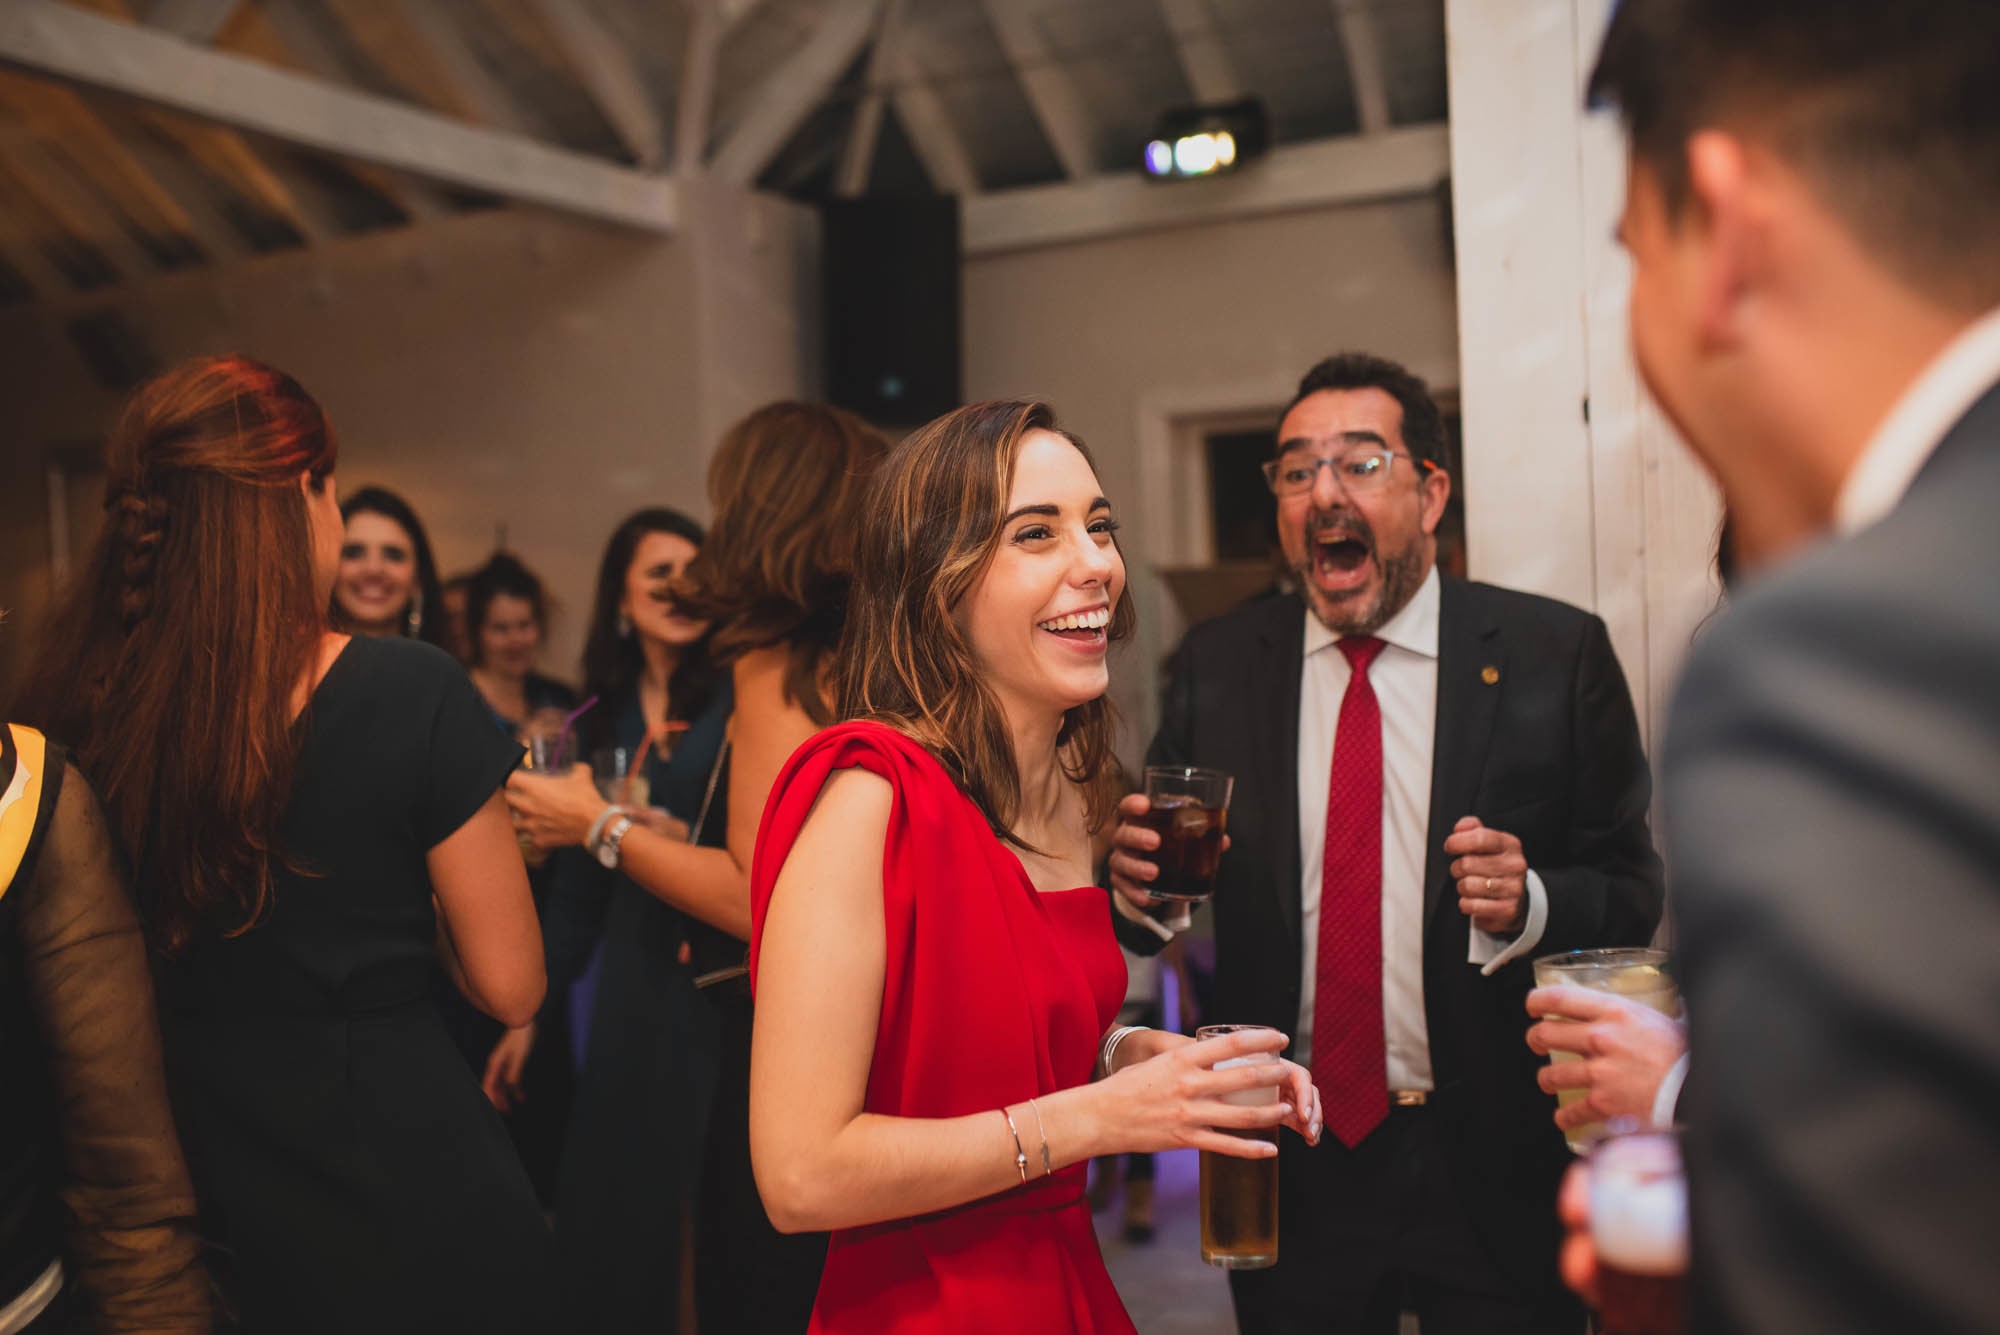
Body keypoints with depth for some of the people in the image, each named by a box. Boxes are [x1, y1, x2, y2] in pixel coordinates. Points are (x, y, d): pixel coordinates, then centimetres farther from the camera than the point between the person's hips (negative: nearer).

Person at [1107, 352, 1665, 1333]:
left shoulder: (1555, 654, -5)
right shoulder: (1216, 665, 1)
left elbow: (1632, 889, -4)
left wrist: (1530, 903, -24)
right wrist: (1138, 873, -19)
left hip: (1495, 1171, -1)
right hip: (1292, 1170, 2)